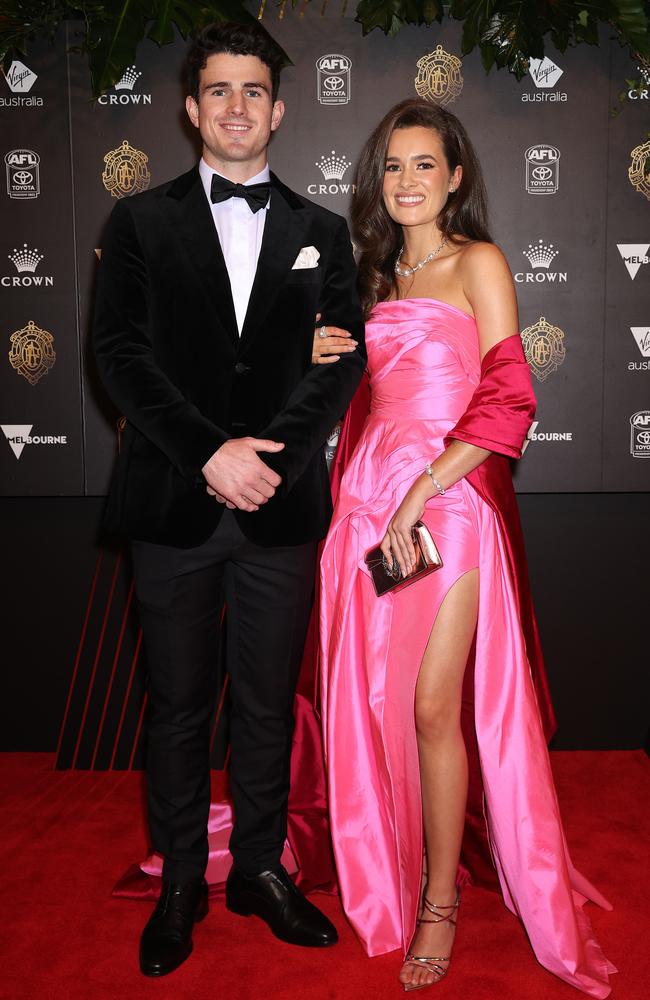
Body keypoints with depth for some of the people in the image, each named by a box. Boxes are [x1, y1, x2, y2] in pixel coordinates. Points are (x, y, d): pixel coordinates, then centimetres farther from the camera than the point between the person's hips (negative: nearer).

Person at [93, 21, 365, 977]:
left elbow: (343, 360, 2)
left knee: (268, 706, 11)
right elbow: (120, 352, -4)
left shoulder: (322, 233, 11)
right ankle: (180, 882, 26)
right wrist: (211, 453, -14)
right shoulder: (141, 221, 6)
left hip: (283, 505, 1)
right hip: (174, 504, -1)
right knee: (178, 707, 10)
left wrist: (272, 455, -12)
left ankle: (261, 869, 29)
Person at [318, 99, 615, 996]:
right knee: (372, 700, 8)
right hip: (367, 500, 5)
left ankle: (441, 904, 14)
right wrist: (330, 356, 1)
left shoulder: (478, 263, 0)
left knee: (433, 708, -4)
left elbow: (510, 402, -9)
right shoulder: (382, 272, 18)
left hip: (447, 502, -5)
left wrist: (420, 493, -15)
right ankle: (391, 879, 28)